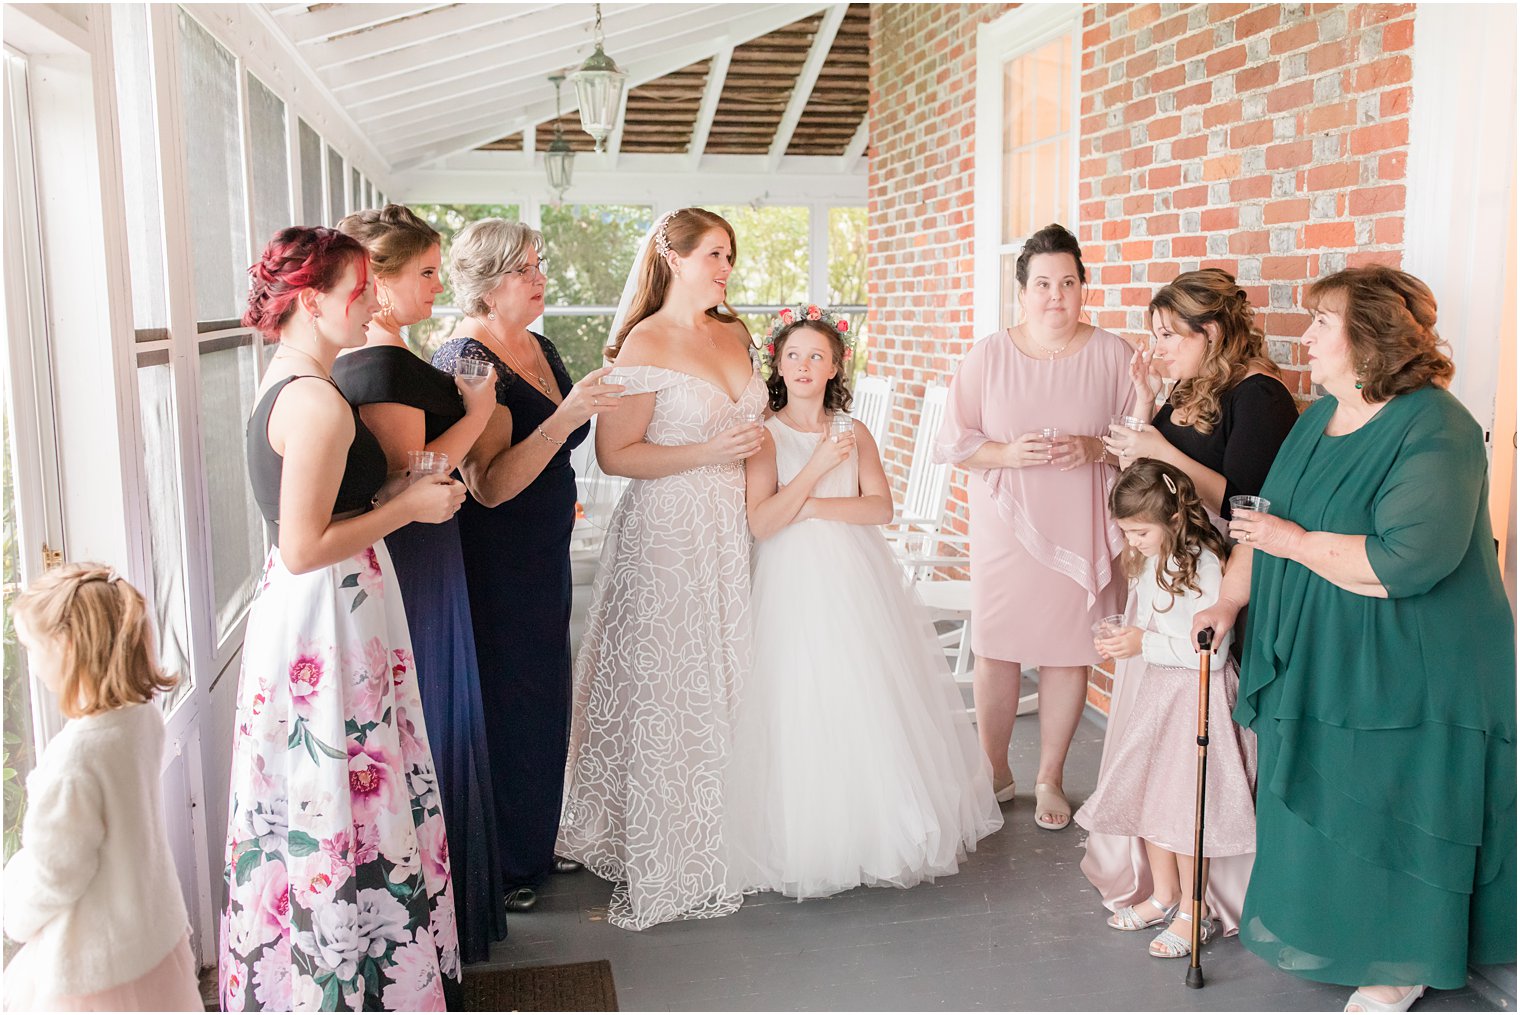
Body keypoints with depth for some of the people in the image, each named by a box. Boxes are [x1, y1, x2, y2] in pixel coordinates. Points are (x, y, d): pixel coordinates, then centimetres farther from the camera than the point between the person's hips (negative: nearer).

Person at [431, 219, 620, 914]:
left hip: (544, 558, 9)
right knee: (503, 708, 3)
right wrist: (566, 417, -34)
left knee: (542, 701, 18)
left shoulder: (541, 350, 10)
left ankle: (533, 846, 36)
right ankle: (498, 866, 21)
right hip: (493, 566, -9)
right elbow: (490, 485, -28)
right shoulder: (466, 361, -18)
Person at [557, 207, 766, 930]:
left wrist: (755, 445, 11)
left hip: (733, 530, 7)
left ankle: (720, 841, 24)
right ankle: (658, 866, 11)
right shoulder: (644, 344, -9)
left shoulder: (734, 335, 13)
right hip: (666, 534, -7)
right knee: (665, 692, -2)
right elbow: (614, 454, -14)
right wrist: (708, 452, -19)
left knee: (726, 685, 9)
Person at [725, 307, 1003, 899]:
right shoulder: (765, 436, -1)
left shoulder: (854, 434, 8)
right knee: (801, 711, -4)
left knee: (871, 706, 4)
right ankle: (806, 843, 11)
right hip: (795, 588, -3)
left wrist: (811, 507, -12)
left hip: (858, 584, 3)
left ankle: (880, 832, 19)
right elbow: (761, 523, -12)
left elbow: (882, 507, -3)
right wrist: (817, 467, -16)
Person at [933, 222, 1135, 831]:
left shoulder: (1113, 355, 2)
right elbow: (954, 443, 2)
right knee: (996, 652, 3)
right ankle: (994, 772, 24)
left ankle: (1050, 779, 24)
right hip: (1005, 529, 0)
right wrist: (1008, 452, -16)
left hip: (1082, 530, 0)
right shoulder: (988, 356, 2)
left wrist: (1093, 448, -15)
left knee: (1070, 654, 5)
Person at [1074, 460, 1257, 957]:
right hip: (1152, 692, 8)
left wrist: (1145, 644, -24)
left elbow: (1211, 652, -23)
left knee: (1184, 806, 0)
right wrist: (1121, 640, 0)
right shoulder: (1149, 561, 5)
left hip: (1193, 700, -8)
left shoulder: (1204, 566, -21)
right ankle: (1163, 895, 31)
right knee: (1147, 795, 14)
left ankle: (1194, 914, 17)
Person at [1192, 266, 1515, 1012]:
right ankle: (1325, 933, 36)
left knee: (1389, 814, 7)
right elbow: (1264, 515, 13)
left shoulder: (1434, 432, -20)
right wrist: (1230, 597, 1)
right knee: (1318, 807, 17)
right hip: (1317, 664, 8)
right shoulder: (1319, 418, 6)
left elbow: (1407, 559, -31)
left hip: (1400, 674, -7)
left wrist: (1293, 541, -21)